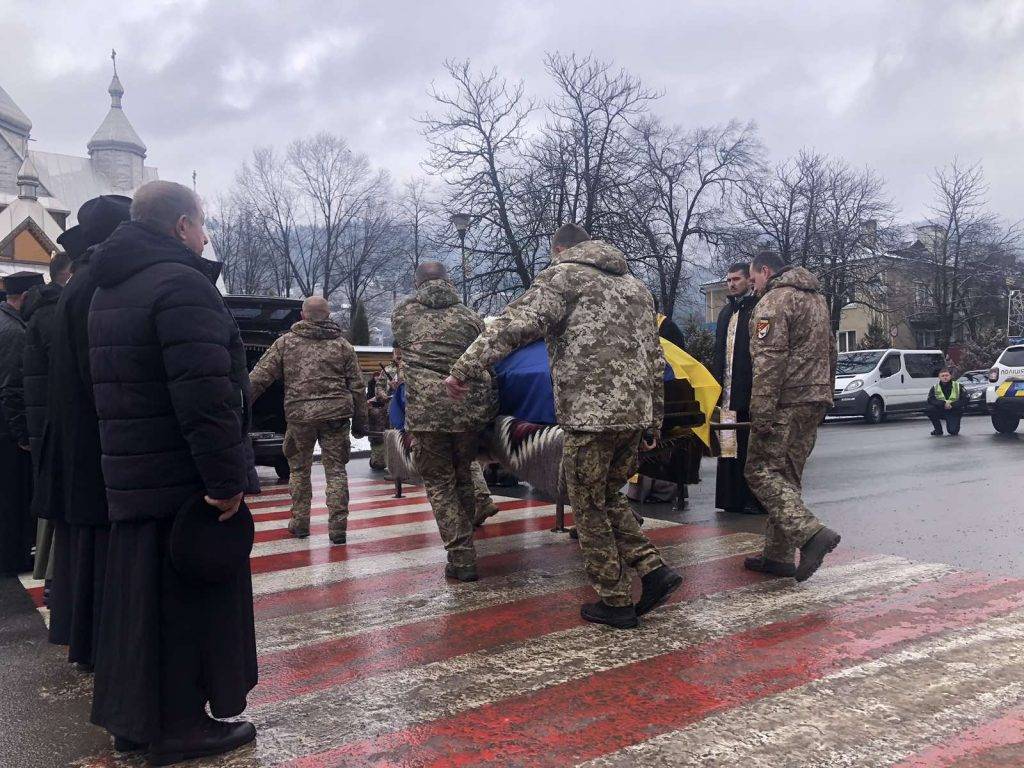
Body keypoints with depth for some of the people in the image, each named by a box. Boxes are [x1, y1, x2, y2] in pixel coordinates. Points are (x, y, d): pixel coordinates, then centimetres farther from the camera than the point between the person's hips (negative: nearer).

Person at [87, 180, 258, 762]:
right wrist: (226, 480, -22)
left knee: (138, 597, 17)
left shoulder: (110, 288, 15)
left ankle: (132, 717, 30)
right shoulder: (182, 284, -17)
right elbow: (205, 397, -25)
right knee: (190, 600, 3)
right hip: (184, 480, -9)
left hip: (130, 474, 9)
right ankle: (181, 727, 15)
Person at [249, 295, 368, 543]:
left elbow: (259, 378, 2)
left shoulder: (286, 342, 5)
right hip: (335, 415, 0)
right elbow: (357, 386, 7)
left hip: (298, 415, 0)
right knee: (335, 469, 6)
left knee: (299, 469, 17)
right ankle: (337, 527, 3)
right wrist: (360, 421, 13)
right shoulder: (342, 345, 8)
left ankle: (299, 523, 22)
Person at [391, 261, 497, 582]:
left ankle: (462, 558, 4)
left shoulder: (402, 315, 11)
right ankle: (465, 552, 24)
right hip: (470, 409, 3)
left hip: (426, 411, -2)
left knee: (440, 484, 9)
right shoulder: (469, 316, 13)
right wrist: (485, 406, 15)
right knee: (463, 479, 19)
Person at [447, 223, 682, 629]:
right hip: (635, 413, 7)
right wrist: (655, 420, 26)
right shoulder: (635, 285, 22)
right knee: (609, 497, 23)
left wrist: (466, 368, -16)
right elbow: (656, 361, 22)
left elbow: (516, 323, -16)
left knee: (590, 509, 6)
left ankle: (616, 602, 12)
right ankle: (654, 571, 13)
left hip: (589, 413, -7)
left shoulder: (563, 276, 0)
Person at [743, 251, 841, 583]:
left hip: (787, 402, -9)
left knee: (761, 470, -6)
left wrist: (761, 412, -20)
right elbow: (831, 352, 25)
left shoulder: (774, 300, -9)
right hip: (815, 400, 9)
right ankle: (778, 555, 15)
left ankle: (811, 533, -19)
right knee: (787, 474, 12)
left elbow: (769, 360, -18)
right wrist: (824, 395, 27)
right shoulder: (816, 298, 21)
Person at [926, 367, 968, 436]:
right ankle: (938, 430, -7)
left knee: (953, 431, -24)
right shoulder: (935, 388, -1)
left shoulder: (958, 386, -3)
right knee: (928, 410, -28)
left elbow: (965, 400, -10)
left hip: (954, 412, -2)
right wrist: (943, 403, -30)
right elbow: (930, 400, -14)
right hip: (940, 411, 2)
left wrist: (952, 405, -24)